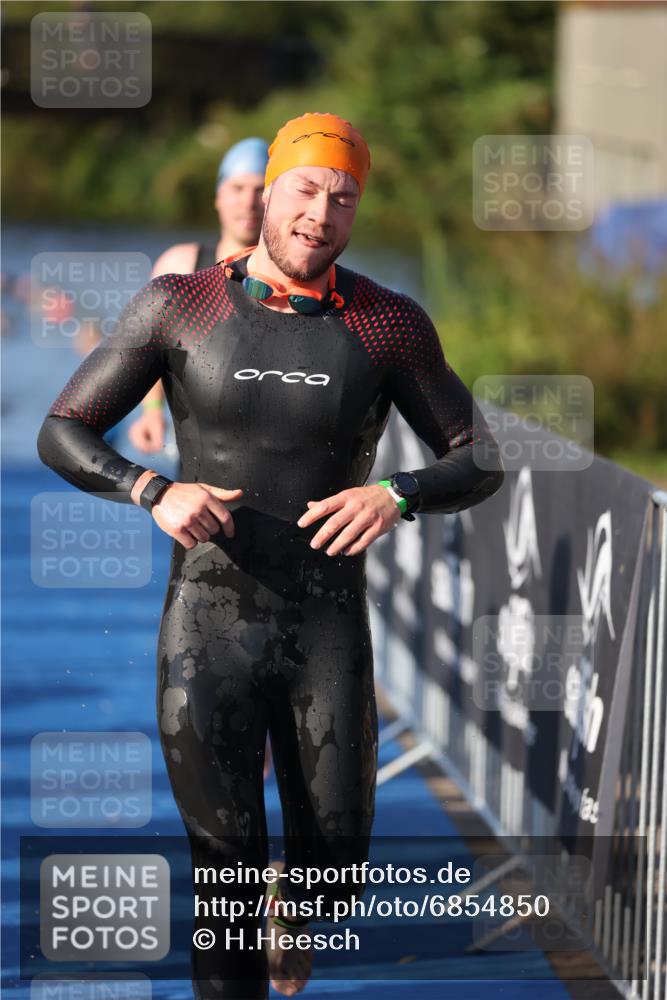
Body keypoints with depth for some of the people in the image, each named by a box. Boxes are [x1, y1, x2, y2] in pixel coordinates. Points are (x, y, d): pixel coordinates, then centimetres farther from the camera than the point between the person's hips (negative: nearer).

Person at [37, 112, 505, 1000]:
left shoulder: (390, 325, -2)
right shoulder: (178, 307, -4)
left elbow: (481, 462, 3)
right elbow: (61, 434, 1)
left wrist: (398, 496, -18)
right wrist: (152, 492, -18)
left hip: (329, 627, 1)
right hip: (208, 625, -1)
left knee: (335, 866, 8)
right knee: (225, 871, -3)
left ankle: (298, 911, 45)